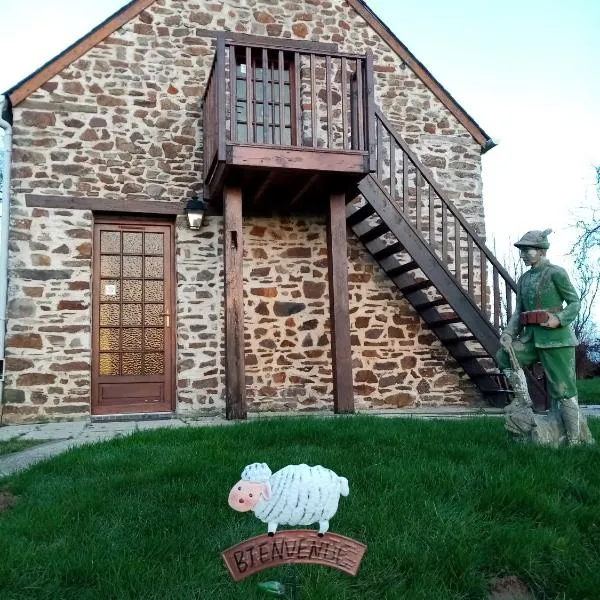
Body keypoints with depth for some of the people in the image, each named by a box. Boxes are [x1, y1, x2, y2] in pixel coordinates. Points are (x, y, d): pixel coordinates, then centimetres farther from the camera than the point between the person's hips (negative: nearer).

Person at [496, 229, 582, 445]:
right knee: (503, 356, -12)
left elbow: (575, 302, -3)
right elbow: (519, 311, 12)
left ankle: (574, 441, 4)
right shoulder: (524, 279, 13)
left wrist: (559, 319, -20)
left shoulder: (555, 273, -5)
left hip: (555, 336, -6)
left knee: (562, 388, -4)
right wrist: (509, 334, -3)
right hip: (532, 337, 7)